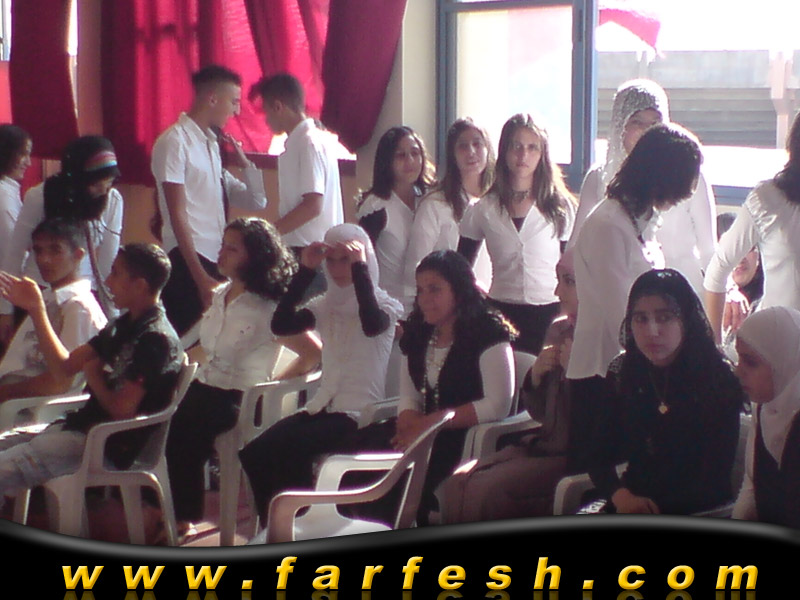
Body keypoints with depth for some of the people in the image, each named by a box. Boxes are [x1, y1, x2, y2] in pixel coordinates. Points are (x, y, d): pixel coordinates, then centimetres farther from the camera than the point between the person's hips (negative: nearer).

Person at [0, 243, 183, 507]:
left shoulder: (156, 339, -16)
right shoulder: (123, 326, 16)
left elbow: (122, 410, -20)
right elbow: (65, 366, 18)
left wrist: (94, 375, -2)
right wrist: (36, 308, 15)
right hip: (77, 425, 10)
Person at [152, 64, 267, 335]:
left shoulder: (212, 144, 16)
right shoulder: (175, 141, -7)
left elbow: (255, 201, 22)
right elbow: (178, 216, -13)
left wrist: (242, 160, 7)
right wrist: (201, 277, -18)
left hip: (216, 262, 8)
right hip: (188, 263, -7)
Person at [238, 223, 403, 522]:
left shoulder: (386, 305, -2)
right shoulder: (325, 306, 13)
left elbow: (372, 325, -27)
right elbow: (280, 325, -4)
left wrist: (359, 269, -22)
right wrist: (304, 271, -8)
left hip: (361, 417, -6)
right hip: (324, 407, 6)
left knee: (286, 449, -27)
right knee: (255, 453, -17)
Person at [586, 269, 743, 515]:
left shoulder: (718, 381, -6)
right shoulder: (620, 376, 6)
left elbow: (715, 476, -8)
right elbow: (600, 456, 4)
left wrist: (657, 507, -18)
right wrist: (620, 495, -16)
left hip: (696, 511, -4)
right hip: (633, 499, 4)